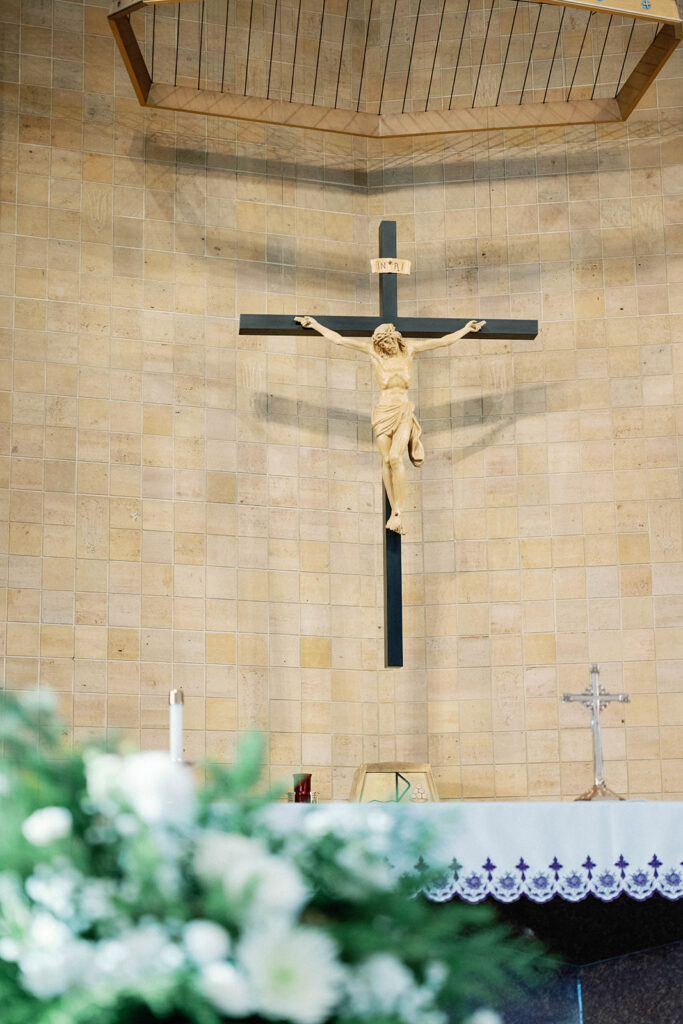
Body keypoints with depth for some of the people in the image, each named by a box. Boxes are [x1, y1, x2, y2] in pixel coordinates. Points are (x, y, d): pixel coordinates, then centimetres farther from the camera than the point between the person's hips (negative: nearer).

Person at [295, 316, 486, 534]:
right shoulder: (373, 350, 3)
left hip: (404, 412, -1)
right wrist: (315, 325, 8)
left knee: (395, 457, -20)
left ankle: (399, 512, -17)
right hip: (383, 412, 1)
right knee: (386, 460, -6)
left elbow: (443, 341, 12)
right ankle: (394, 511, 1)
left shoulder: (408, 348, 4)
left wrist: (466, 329, 15)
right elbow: (339, 339, 6)